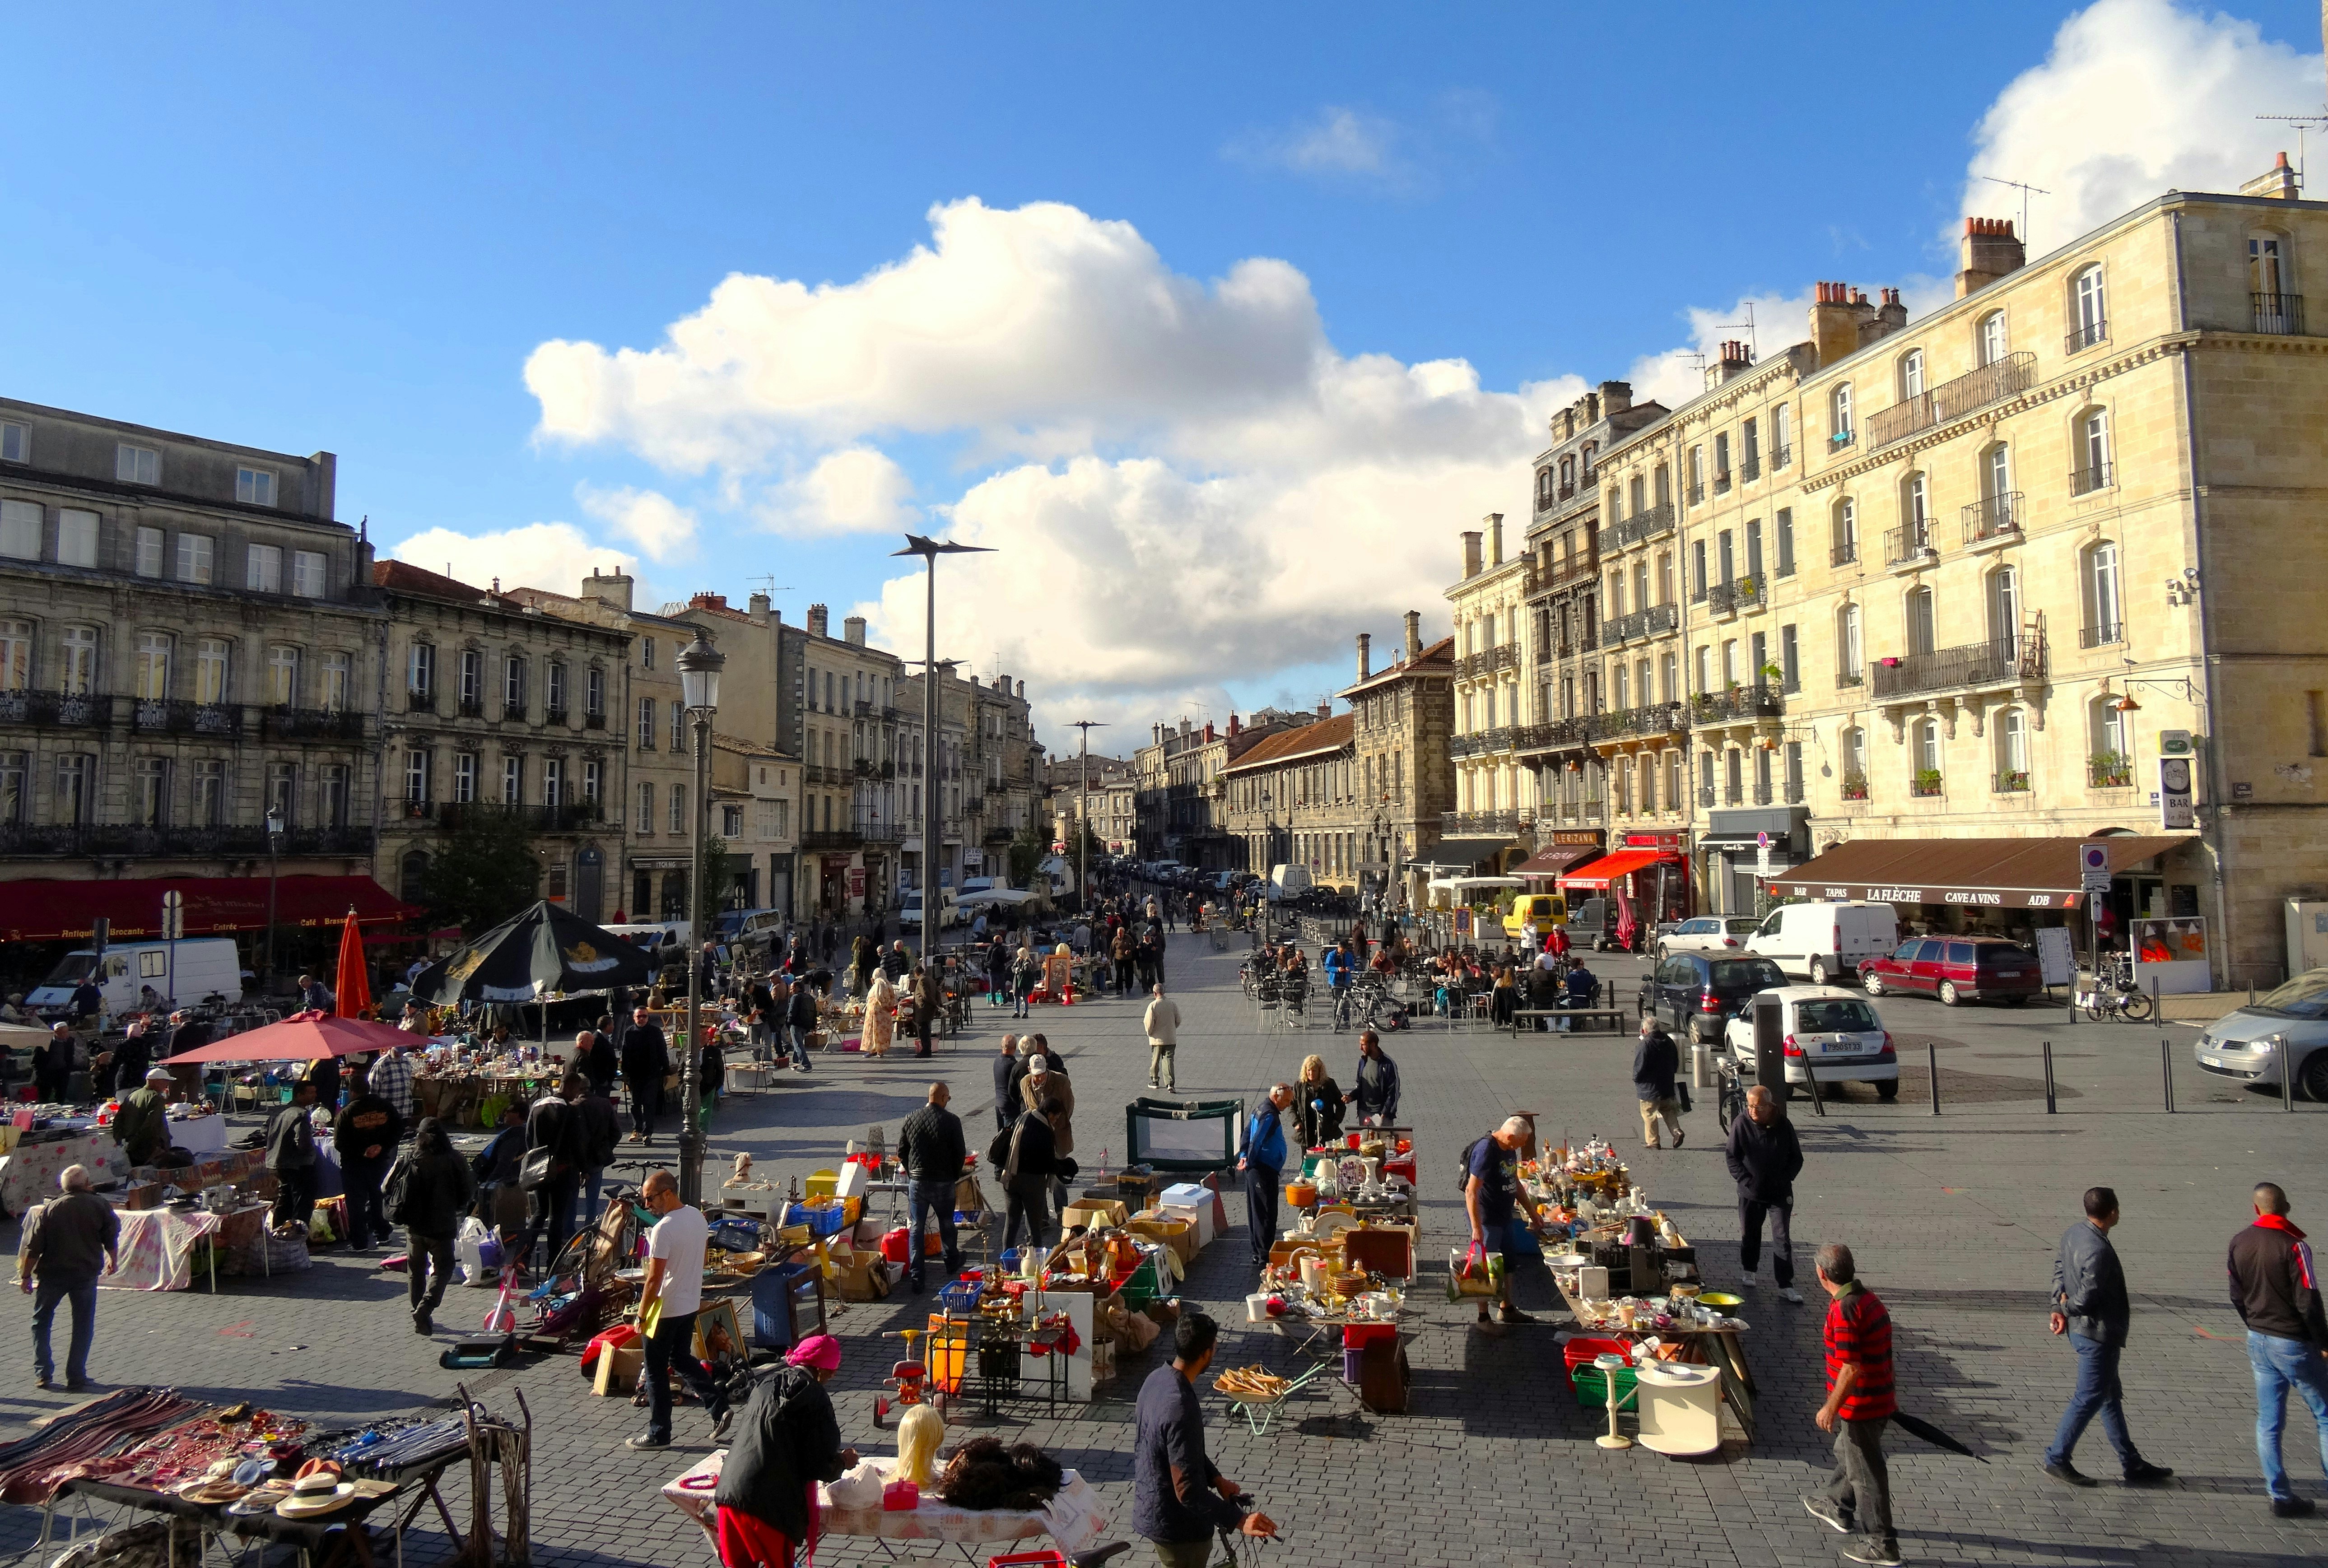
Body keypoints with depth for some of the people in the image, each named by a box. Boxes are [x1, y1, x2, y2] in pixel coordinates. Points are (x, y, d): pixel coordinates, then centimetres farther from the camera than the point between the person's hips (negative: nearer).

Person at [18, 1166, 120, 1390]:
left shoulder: (49, 1209, -4)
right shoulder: (101, 1206, -4)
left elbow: (34, 1248, -4)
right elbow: (112, 1239, 3)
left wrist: (26, 1275, 8)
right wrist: (113, 1260, 22)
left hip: (52, 1273, 0)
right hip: (87, 1274, 0)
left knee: (41, 1321, 18)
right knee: (83, 1325, 9)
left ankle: (43, 1373, 14)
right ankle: (76, 1377, 9)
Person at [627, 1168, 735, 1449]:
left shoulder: (663, 1229, -24)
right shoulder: (698, 1217, 2)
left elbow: (654, 1279, -22)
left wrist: (641, 1315, -12)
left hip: (666, 1310, -8)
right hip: (692, 1305, 8)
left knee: (656, 1371, 7)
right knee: (682, 1359, 22)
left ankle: (659, 1434, 16)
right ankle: (719, 1408, 12)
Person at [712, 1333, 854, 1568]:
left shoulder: (766, 1385, 12)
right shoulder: (816, 1398, -7)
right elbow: (822, 1467, -8)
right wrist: (843, 1462, 15)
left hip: (729, 1494, 6)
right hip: (771, 1504, -6)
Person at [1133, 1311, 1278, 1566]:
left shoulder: (1157, 1378, -3)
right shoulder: (1181, 1409, -33)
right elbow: (1188, 1490, -32)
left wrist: (1216, 1478, 13)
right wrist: (1239, 1520, -32)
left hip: (1150, 1506, 9)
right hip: (1175, 1525, -9)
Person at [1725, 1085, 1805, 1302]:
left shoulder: (1784, 1126, -5)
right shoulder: (1742, 1125, -8)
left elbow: (1797, 1158, 4)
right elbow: (1731, 1156, -4)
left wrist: (1785, 1179, -8)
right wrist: (1745, 1180, -12)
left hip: (1780, 1194, 0)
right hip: (1751, 1193, 1)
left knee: (1783, 1238, -2)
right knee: (1749, 1234, 15)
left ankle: (1786, 1285, 3)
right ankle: (1751, 1271, 37)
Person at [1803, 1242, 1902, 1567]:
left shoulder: (1843, 1311, -28)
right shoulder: (1868, 1298, 2)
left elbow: (1852, 1369, -27)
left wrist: (1831, 1408, -18)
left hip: (1860, 1405, -10)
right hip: (1879, 1399, 10)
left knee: (1865, 1473, 6)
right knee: (1846, 1455, 27)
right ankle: (1839, 1510, 46)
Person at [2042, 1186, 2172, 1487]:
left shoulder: (2074, 1233, 1)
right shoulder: (2099, 1251, -28)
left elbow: (2059, 1264, 12)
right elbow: (2087, 1297, -26)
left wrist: (2060, 1303, 2)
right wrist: (2066, 1309, -6)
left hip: (2081, 1329, 10)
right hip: (2097, 1333, -10)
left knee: (2111, 1395, 18)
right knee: (2089, 1398, 1)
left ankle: (2131, 1464, 30)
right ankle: (2057, 1459, 9)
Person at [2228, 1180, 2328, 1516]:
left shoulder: (2239, 1243, 2)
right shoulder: (2294, 1246, -18)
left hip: (2258, 1340, 5)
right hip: (2293, 1344, -5)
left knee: (2268, 1421, 9)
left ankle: (2280, 1496, 13)